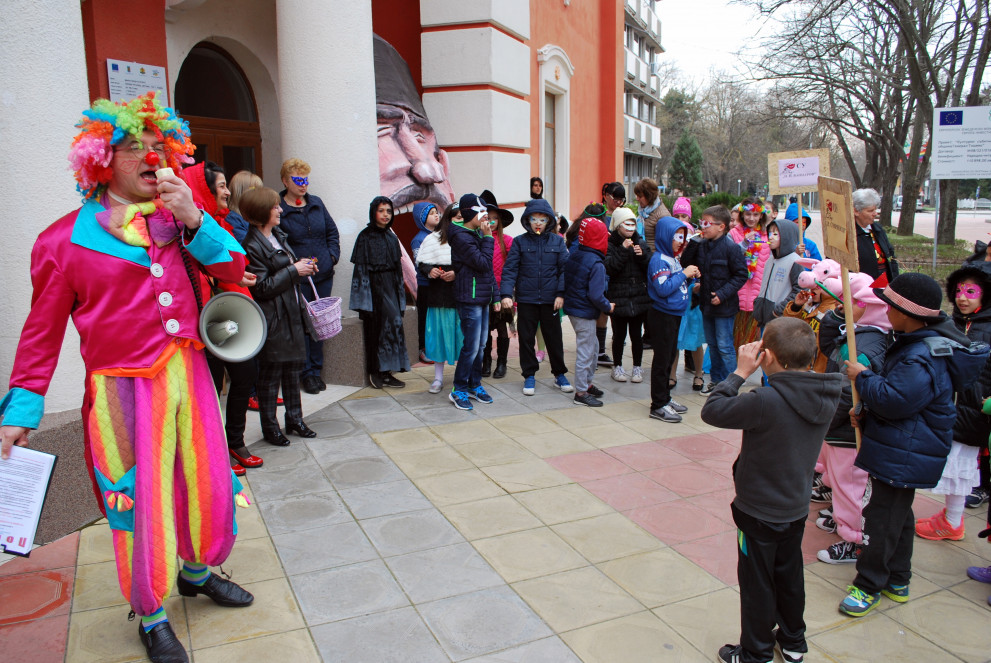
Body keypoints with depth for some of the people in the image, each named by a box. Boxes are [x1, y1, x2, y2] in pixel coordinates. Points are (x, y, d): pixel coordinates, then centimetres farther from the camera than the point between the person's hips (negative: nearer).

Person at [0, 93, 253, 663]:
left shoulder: (180, 219, 7)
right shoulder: (66, 240, -4)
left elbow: (234, 268, -2)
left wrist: (193, 219, -16)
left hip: (189, 375, 4)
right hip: (123, 391, -4)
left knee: (208, 483, 15)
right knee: (141, 503, 5)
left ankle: (197, 572, 43)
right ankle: (152, 617, 29)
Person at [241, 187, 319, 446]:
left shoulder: (278, 235, 11)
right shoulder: (252, 245, -16)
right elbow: (261, 288, -20)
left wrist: (303, 266, 5)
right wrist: (294, 271, -18)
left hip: (292, 315, 9)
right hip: (273, 320, -8)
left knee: (293, 368, 15)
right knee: (270, 375, 3)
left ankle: (295, 419, 27)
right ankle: (269, 427, 16)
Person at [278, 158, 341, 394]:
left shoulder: (317, 203, 10)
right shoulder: (277, 208, -7)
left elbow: (332, 231, 16)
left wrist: (333, 255, 3)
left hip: (323, 276, 5)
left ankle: (316, 370, 23)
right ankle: (306, 373, 12)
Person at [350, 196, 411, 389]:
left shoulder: (392, 237, 12)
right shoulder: (365, 237, -6)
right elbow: (361, 269, -9)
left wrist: (399, 293, 12)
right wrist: (364, 299, -15)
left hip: (391, 288, 6)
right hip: (374, 288, -6)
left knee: (393, 326, 4)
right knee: (376, 329, -5)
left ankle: (384, 373, 10)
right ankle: (376, 372, 4)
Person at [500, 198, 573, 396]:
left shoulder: (557, 241, 4)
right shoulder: (519, 242, 1)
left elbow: (564, 268, 3)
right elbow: (510, 269, -4)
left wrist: (561, 293, -7)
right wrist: (506, 293, -15)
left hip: (550, 298, 1)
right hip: (526, 298, 0)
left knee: (554, 337, 9)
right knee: (526, 337, 7)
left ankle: (559, 374, 25)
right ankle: (529, 375, 21)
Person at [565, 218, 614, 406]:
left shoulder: (574, 255, 3)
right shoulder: (596, 264, -21)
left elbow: (567, 281, 11)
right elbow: (596, 296, -23)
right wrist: (608, 307, -7)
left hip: (572, 306, 9)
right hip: (585, 313, -9)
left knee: (593, 345, 22)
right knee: (585, 351, 1)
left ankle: (587, 382, 33)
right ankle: (581, 392, 10)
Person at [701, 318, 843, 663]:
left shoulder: (767, 401, -33)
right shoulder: (826, 396, -10)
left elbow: (711, 411, -26)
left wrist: (740, 372, -19)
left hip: (759, 511, -7)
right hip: (797, 506, 7)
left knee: (757, 583, 12)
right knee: (790, 576, 25)